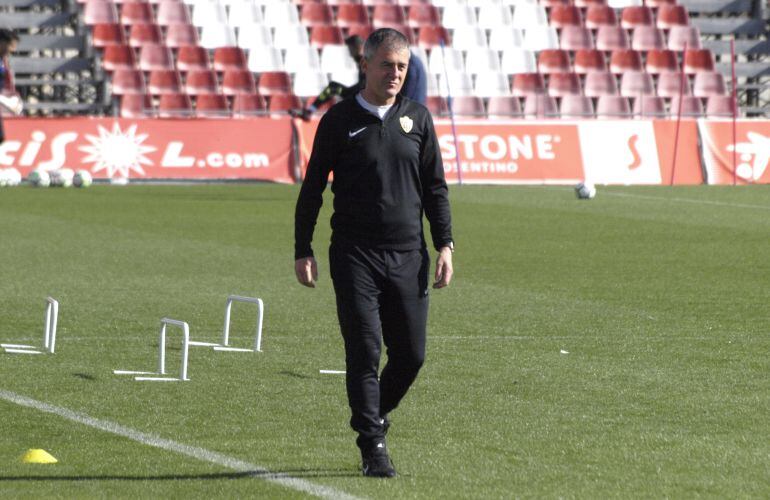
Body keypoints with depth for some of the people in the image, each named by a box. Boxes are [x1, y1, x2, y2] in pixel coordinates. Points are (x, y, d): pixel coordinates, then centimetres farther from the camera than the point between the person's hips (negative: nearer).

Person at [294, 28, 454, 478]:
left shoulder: (418, 119, 9)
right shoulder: (339, 120, 1)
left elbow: (435, 187, 12)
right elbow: (313, 188, 5)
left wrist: (445, 244, 2)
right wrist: (303, 250, 1)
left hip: (408, 256, 3)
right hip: (355, 256, -3)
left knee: (411, 355, 3)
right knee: (365, 352, -7)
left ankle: (375, 416, 28)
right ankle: (373, 446, 0)